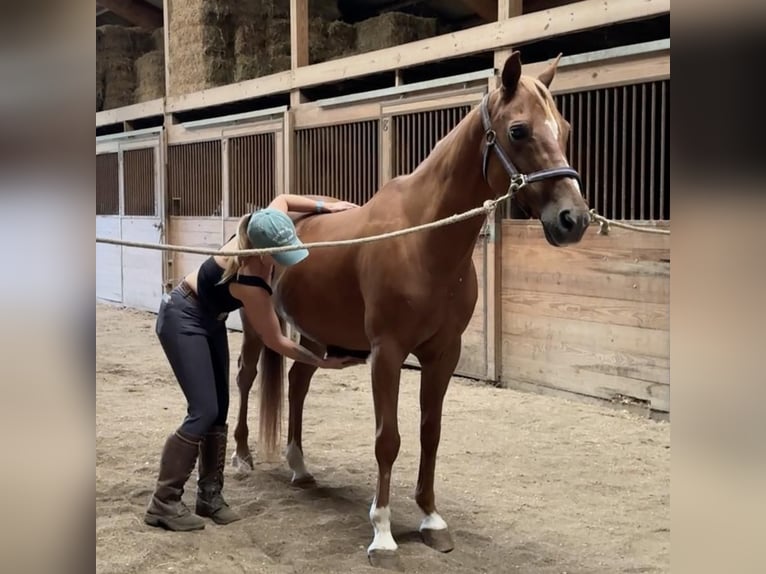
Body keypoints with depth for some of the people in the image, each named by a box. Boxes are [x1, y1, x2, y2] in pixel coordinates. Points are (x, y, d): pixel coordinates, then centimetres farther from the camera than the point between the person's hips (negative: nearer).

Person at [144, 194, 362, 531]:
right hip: (183, 320, -9)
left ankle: (209, 495, 11)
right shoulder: (249, 283, -35)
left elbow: (282, 200, 8)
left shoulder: (261, 230, -17)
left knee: (220, 409, 4)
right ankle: (163, 503, -5)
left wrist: (326, 207, -3)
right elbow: (276, 342, -22)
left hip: (211, 320, 9)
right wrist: (323, 362, -16)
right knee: (204, 411, -14)